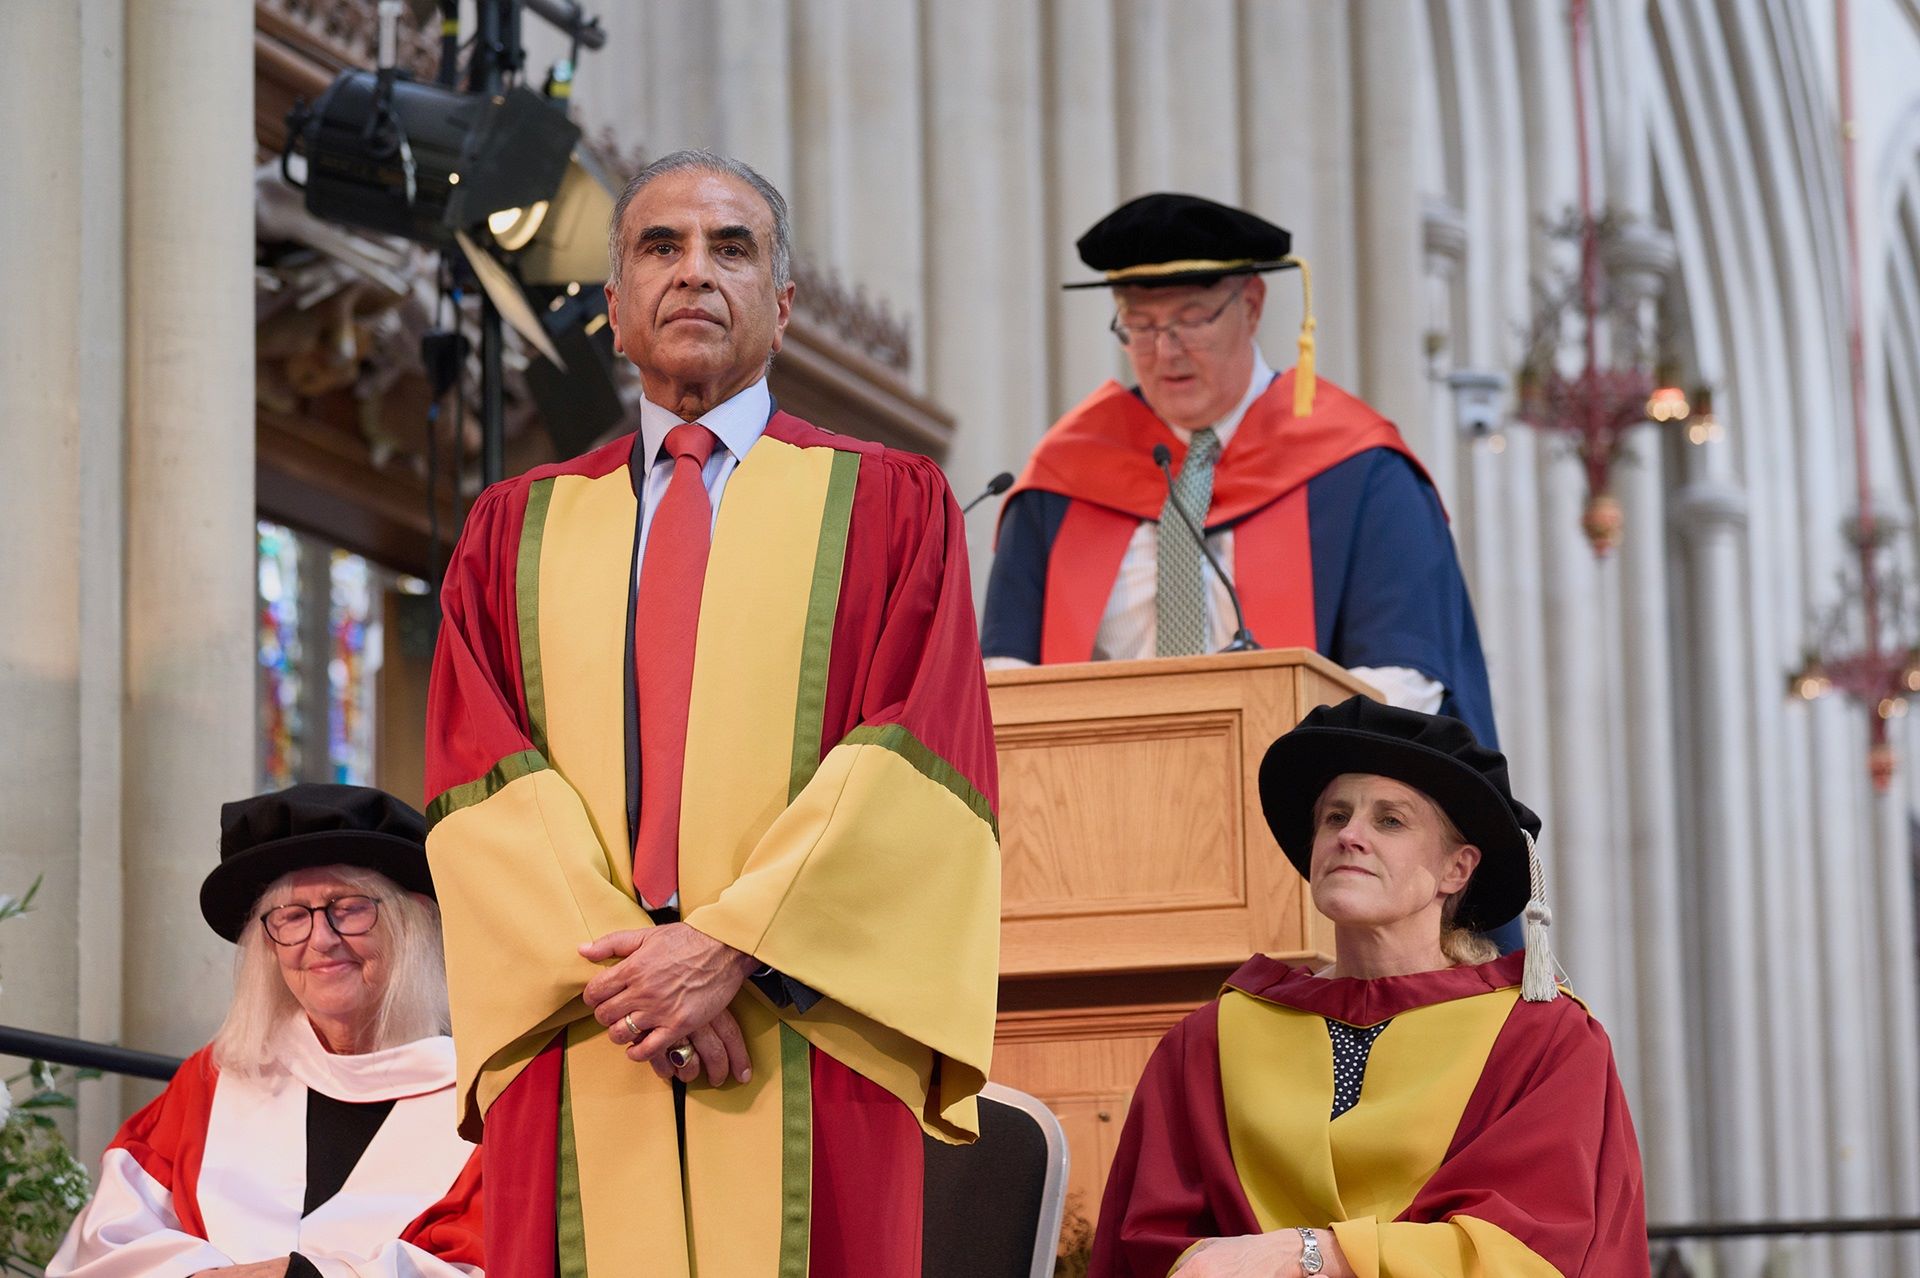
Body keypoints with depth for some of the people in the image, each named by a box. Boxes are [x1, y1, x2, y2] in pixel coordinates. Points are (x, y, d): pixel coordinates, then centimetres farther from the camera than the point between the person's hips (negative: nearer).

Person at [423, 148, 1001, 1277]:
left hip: (809, 1050, -2)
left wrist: (730, 947, -12)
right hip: (579, 1057, 2)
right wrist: (622, 964, -11)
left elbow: (918, 762, -1)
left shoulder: (889, 506, 11)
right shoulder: (516, 529, 18)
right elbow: (482, 779, 5)